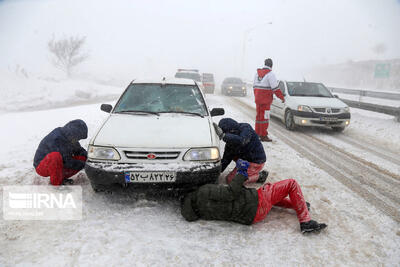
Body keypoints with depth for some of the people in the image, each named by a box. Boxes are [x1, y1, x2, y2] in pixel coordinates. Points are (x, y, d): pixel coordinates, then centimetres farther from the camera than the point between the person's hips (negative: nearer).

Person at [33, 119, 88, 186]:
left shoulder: (69, 138, -5)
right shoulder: (56, 139, -29)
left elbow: (79, 150, 9)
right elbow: (66, 161, -28)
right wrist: (83, 164, -20)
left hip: (57, 165, 7)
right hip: (42, 166, -7)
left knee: (82, 158, -7)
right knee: (55, 155, -39)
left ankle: (62, 177, 0)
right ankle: (56, 182, -19)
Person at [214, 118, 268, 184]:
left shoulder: (246, 128, -18)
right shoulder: (231, 139, 2)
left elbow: (241, 141, -40)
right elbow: (226, 158, 6)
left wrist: (223, 135, -40)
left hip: (256, 162, -9)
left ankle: (259, 176, -4)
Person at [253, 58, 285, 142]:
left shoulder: (258, 73, 12)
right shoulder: (270, 74, -12)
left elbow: (255, 86, 17)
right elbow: (275, 87, -16)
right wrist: (282, 97, -7)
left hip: (258, 99, 8)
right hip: (265, 100, -8)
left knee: (259, 115, 14)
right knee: (264, 117, -4)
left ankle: (257, 134, 19)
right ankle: (263, 136, -2)